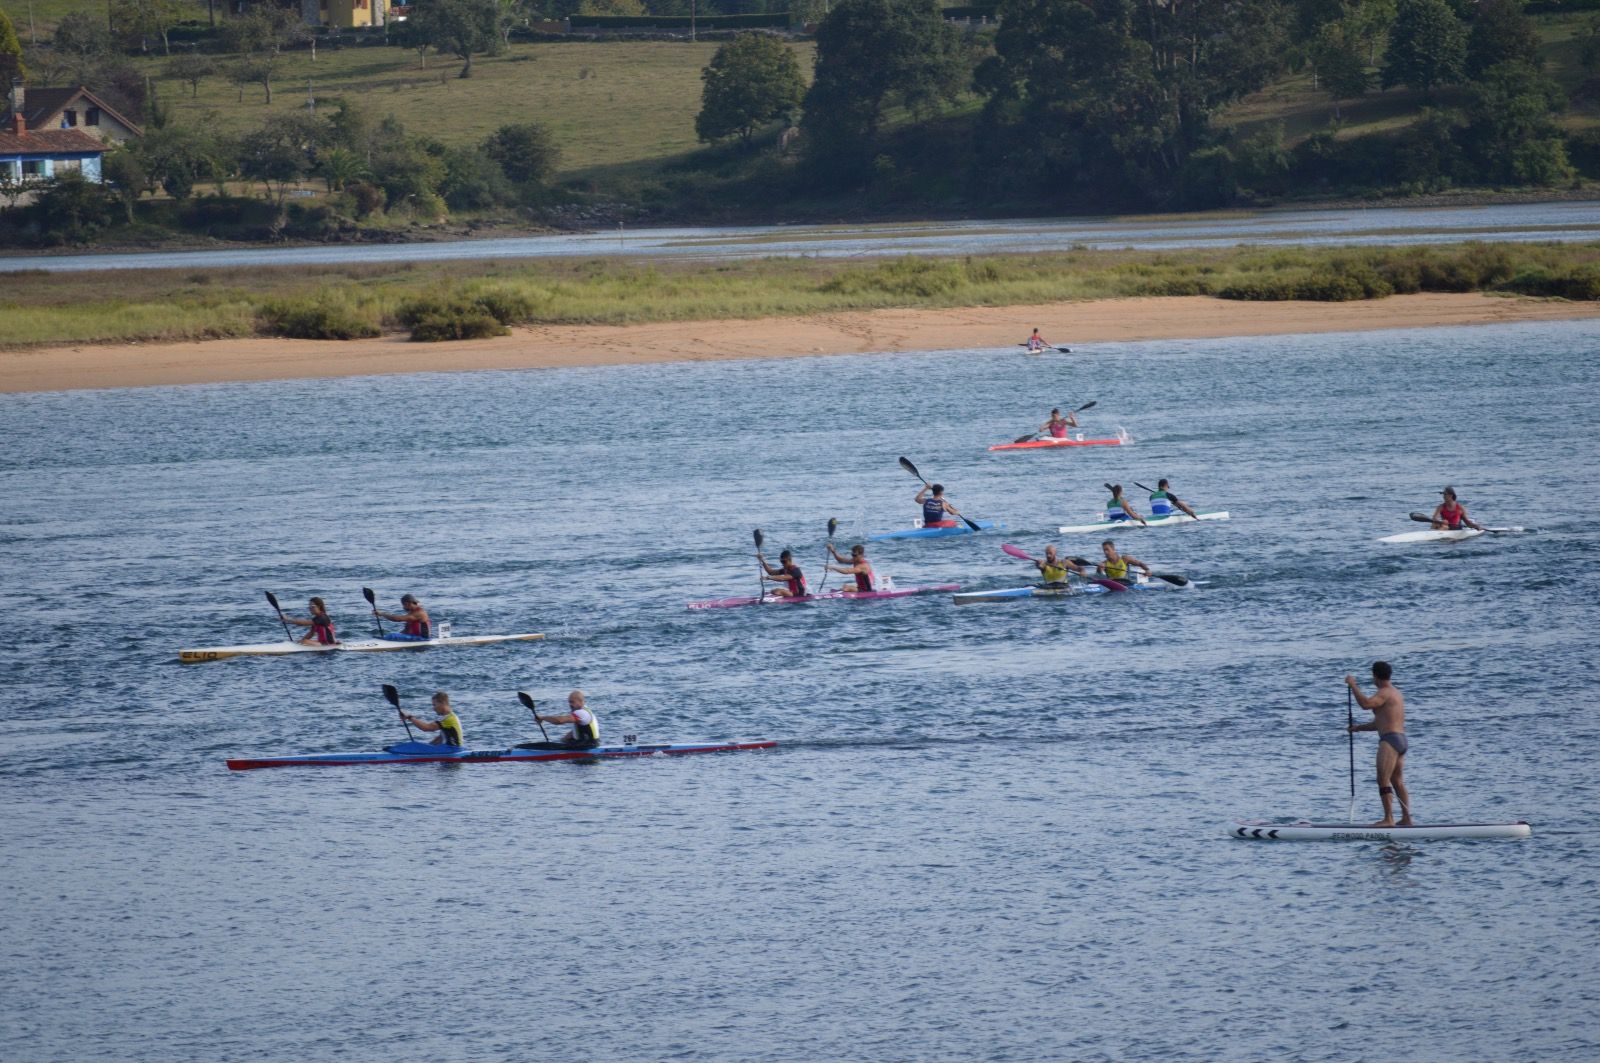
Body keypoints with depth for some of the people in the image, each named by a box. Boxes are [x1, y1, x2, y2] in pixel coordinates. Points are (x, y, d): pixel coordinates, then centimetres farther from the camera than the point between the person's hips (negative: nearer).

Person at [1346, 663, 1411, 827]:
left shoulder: (1384, 693, -10)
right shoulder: (1396, 693, 22)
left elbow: (1365, 704, -29)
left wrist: (1353, 685, -19)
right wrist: (1359, 727, 31)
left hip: (1389, 740, -10)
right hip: (1401, 740, 10)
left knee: (1383, 780, -11)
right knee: (1397, 781, 16)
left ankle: (1388, 819, -17)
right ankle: (1406, 818, 17)